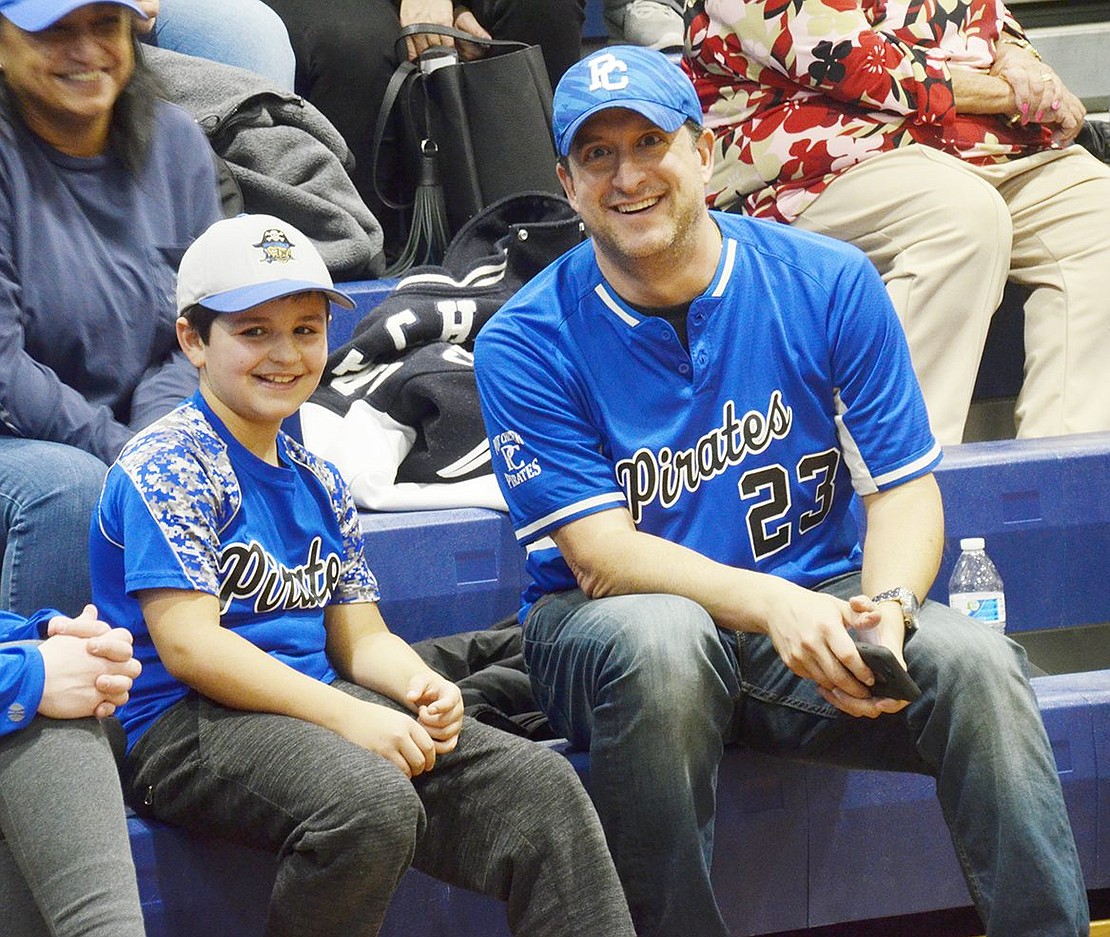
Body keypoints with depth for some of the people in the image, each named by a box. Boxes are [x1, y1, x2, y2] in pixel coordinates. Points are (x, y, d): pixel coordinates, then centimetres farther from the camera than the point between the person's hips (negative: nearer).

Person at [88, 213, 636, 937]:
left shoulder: (319, 485, 20)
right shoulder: (167, 468, -6)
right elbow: (188, 644, -16)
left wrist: (419, 685, -6)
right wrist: (348, 716, -21)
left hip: (319, 707, 8)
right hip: (188, 727, -8)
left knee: (541, 785, -10)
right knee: (372, 804, -36)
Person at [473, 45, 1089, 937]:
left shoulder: (829, 283, -1)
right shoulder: (526, 345, -6)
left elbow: (903, 489, 0)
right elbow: (600, 555, -13)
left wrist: (885, 609, -23)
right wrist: (770, 604, -30)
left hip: (811, 606, 2)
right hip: (607, 625, -2)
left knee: (974, 661, -26)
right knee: (662, 640, -37)